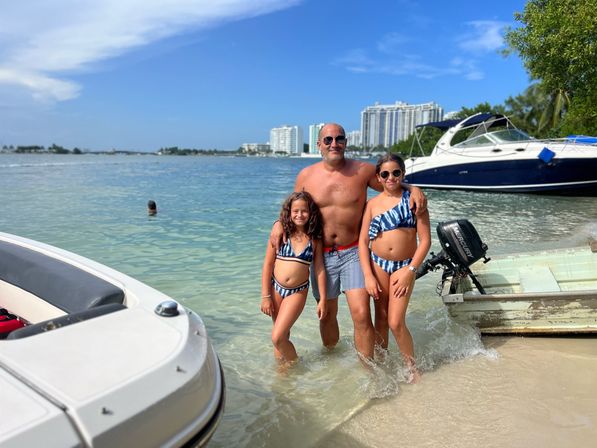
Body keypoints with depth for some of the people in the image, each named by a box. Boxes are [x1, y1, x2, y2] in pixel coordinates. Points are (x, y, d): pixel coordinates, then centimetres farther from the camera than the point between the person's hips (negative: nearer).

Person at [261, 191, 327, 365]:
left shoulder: (314, 239, -2)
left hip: (297, 292, -1)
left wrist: (323, 299, -1)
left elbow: (319, 269, 1)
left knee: (277, 337, -8)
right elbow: (268, 264, -4)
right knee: (283, 335, 14)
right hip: (275, 288, 1)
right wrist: (265, 296, -6)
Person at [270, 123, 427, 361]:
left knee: (361, 315, -12)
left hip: (353, 252, -2)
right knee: (327, 315, 16)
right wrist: (280, 223, -6)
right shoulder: (306, 175, -1)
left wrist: (413, 188, -12)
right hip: (321, 254, 2)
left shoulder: (363, 170, -6)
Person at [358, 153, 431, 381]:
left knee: (396, 322, -6)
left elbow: (425, 239, -7)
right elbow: (363, 241, 0)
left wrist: (410, 271, -11)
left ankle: (412, 368, 18)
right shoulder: (373, 204, 1)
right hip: (377, 264, 2)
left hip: (404, 266, -2)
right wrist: (368, 276, -7)